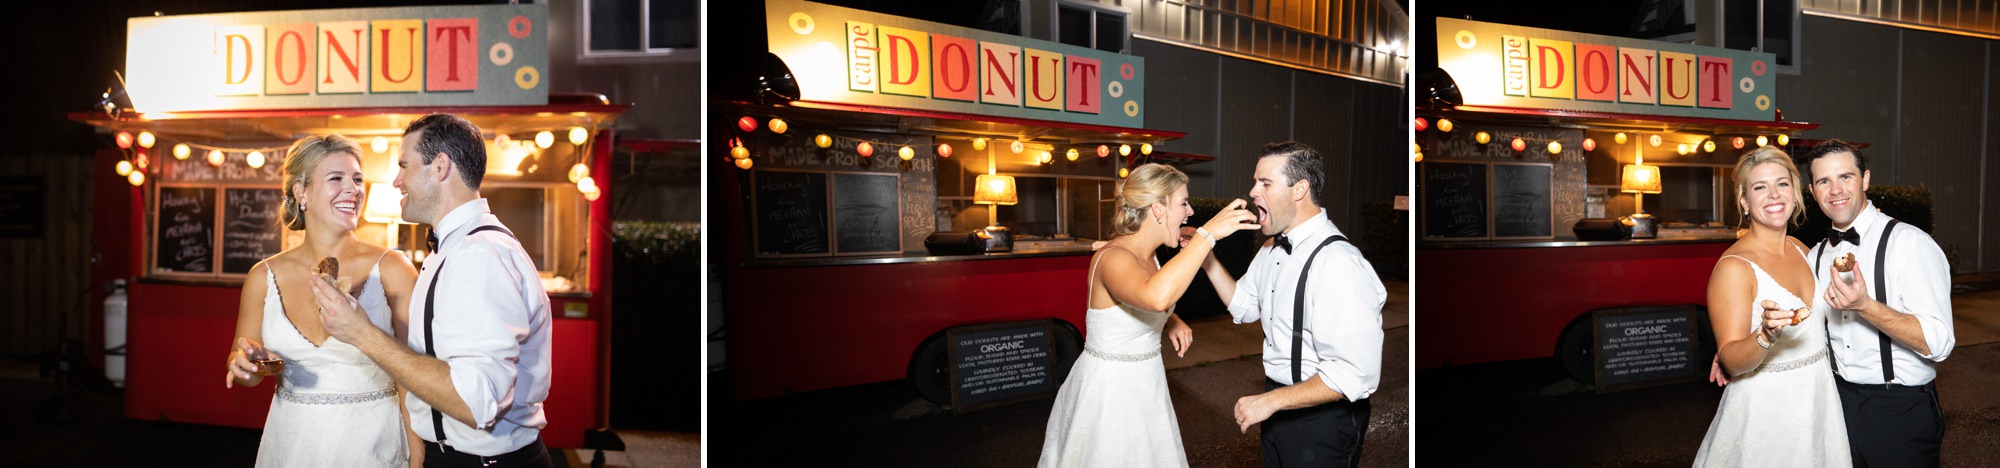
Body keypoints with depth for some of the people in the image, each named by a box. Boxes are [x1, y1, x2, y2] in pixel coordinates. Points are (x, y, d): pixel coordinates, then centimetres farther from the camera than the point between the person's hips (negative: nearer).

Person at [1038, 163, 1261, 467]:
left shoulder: (1147, 256, 5)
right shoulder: (1113, 258, -25)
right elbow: (1156, 297, -47)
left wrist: (1171, 323, 4)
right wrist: (1208, 233, -42)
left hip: (1144, 386, 9)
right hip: (1109, 392, -9)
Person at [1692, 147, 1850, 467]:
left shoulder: (1801, 250, 5)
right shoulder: (1734, 267, -18)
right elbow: (1730, 361, -23)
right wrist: (1766, 336, -40)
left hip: (1819, 402, 7)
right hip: (1765, 413, -7)